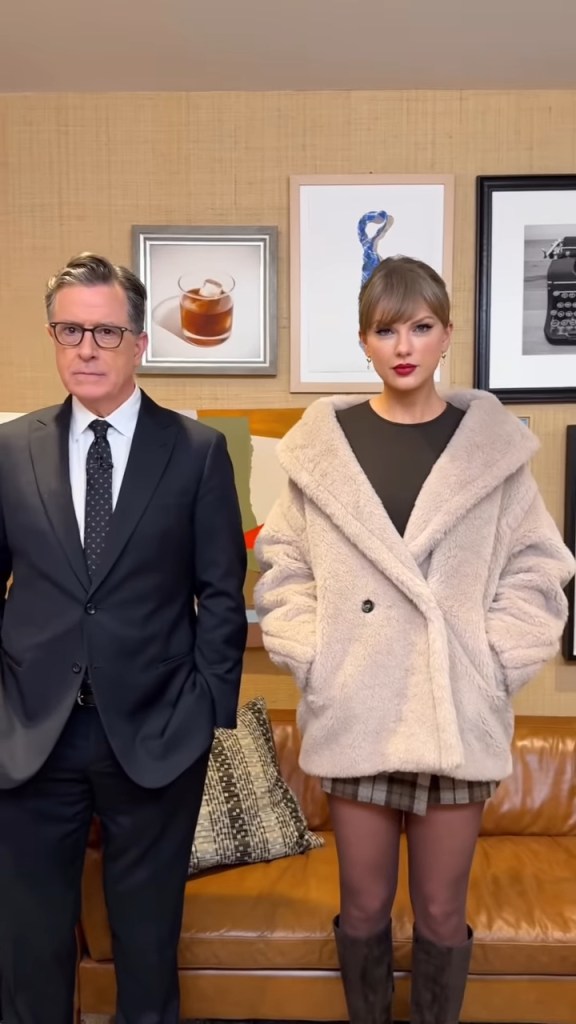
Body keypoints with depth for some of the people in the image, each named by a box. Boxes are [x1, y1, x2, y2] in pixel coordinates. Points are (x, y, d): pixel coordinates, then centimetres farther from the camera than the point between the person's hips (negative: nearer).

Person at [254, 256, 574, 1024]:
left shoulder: (493, 443, 0)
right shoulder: (322, 443, 1)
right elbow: (284, 567, 5)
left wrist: (496, 661, -7)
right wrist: (312, 656, -5)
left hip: (459, 712, 0)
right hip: (354, 710, 1)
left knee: (442, 908, 13)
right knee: (364, 904, 14)